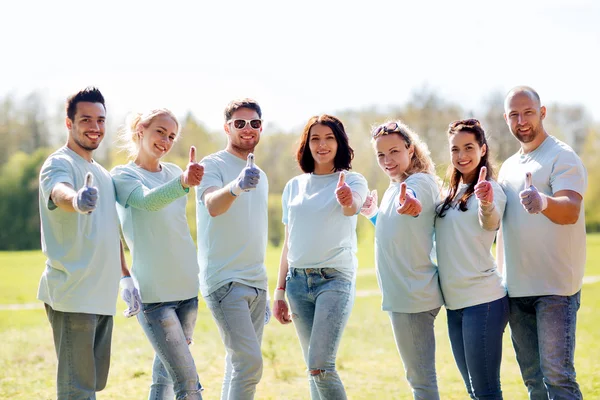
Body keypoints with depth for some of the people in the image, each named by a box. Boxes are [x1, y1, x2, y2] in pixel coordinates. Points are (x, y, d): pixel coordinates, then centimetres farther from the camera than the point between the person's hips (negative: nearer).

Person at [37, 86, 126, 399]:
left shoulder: (103, 174, 18)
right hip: (72, 297, -9)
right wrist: (77, 201, -56)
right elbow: (60, 194, -34)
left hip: (103, 298, 9)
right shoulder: (59, 164, -9)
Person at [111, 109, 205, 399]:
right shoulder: (122, 176, -6)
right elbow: (148, 200, -30)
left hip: (187, 288, 6)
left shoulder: (174, 173, 12)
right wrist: (184, 182, -47)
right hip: (153, 292, -6)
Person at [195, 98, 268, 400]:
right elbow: (213, 206, -27)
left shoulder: (259, 175, 18)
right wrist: (236, 187, -49)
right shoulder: (213, 165, -6)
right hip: (224, 281, -7)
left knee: (240, 365, 7)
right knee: (250, 363, -17)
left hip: (256, 283, 7)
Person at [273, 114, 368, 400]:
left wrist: (348, 200, -50)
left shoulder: (352, 181, -1)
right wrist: (280, 292, 14)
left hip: (335, 279, -5)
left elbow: (353, 207, -26)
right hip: (298, 280, 5)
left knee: (320, 367, -17)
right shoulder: (294, 186, 12)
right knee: (315, 369, 8)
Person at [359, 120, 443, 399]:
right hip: (401, 295, 10)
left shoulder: (421, 182, -15)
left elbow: (413, 198, -43)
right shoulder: (395, 188, 13)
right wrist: (372, 214, 21)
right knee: (419, 377, 18)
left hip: (413, 296, -10)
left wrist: (408, 201, -64)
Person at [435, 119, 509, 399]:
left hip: (483, 299, -8)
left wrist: (486, 203, -53)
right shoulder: (451, 193, 16)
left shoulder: (489, 189, -8)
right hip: (454, 302, 8)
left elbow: (490, 222, -30)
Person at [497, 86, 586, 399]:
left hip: (555, 288, -7)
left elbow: (571, 211, -25)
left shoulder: (562, 157, -7)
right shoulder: (509, 167, 15)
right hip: (517, 290, 7)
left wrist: (543, 202, -47)